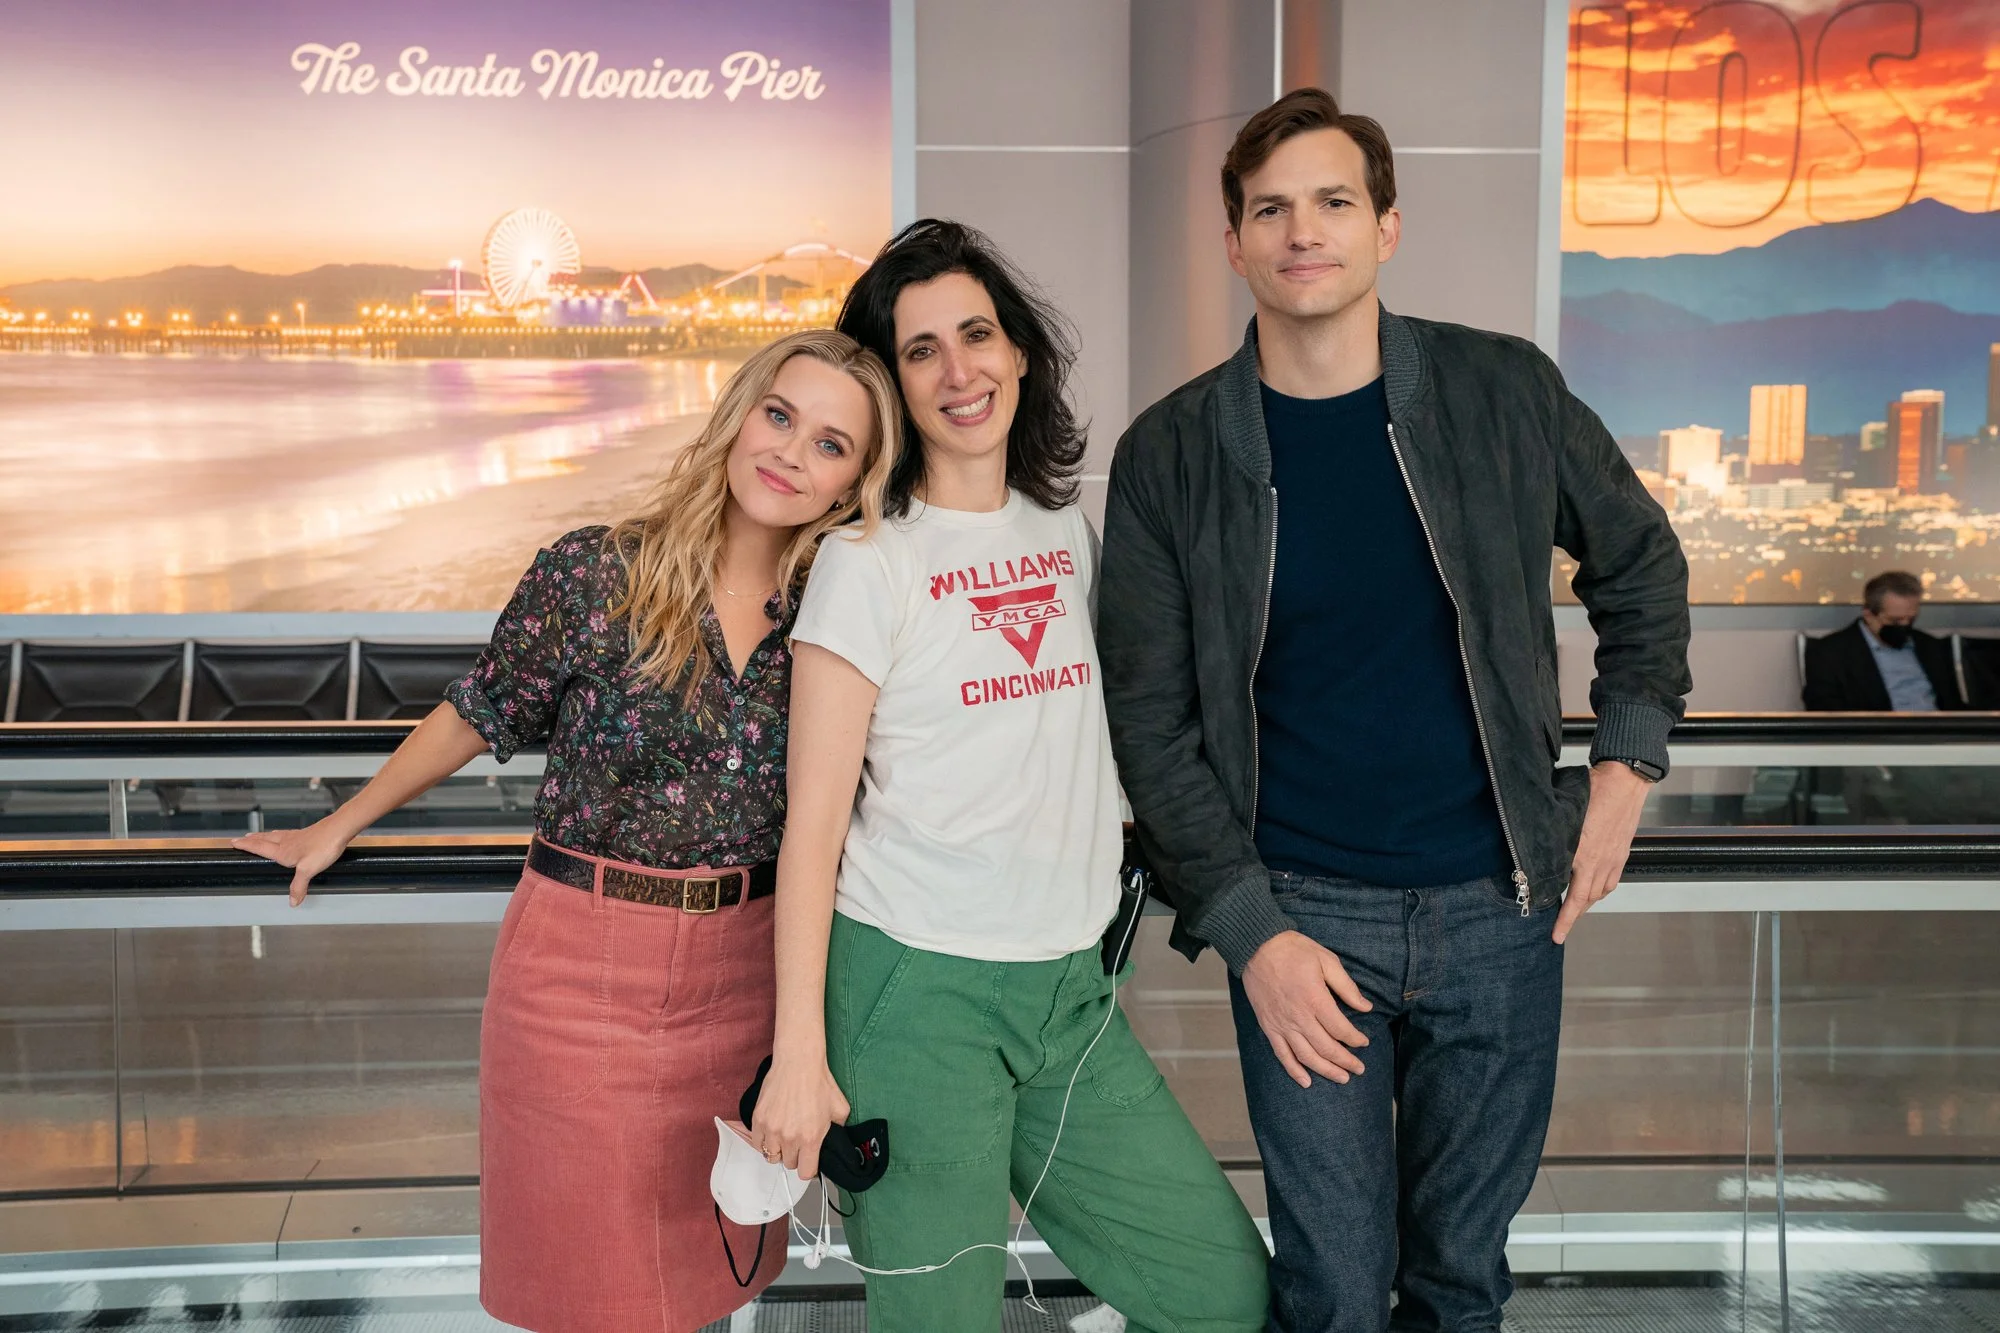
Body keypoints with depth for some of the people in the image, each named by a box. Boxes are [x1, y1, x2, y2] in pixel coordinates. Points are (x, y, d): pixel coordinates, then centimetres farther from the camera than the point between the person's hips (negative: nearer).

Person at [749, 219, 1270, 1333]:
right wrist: (800, 1056, -13)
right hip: (919, 990, -5)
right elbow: (813, 824, -9)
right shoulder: (869, 562, -6)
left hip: (1072, 989, 6)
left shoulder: (1070, 533, 10)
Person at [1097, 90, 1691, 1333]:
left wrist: (1630, 762, 4)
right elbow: (1152, 719, -5)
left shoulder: (1505, 394, -2)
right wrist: (1250, 932, -10)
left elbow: (1641, 563, 13)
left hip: (1500, 904, 2)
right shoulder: (1170, 456, -6)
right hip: (1301, 914, -1)